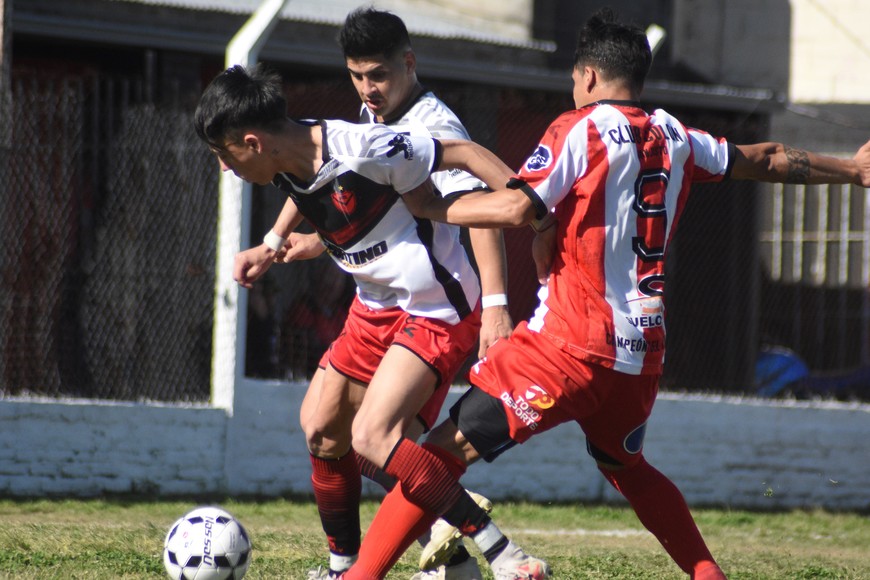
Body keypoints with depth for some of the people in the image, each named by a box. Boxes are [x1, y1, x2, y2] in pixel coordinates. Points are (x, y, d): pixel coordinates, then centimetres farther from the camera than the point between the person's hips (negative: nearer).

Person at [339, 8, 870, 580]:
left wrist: (432, 207, -6)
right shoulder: (674, 137, 13)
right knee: (624, 464, 32)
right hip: (644, 349, 7)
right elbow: (765, 161, 27)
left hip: (572, 342, -7)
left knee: (446, 450, -10)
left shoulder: (582, 129, -5)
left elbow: (517, 208, -17)